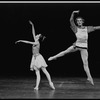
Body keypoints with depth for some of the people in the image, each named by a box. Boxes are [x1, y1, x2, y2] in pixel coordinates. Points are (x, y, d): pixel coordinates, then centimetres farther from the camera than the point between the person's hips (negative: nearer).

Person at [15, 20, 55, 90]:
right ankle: (37, 86, -3)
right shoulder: (35, 42, 8)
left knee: (45, 71, -6)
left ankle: (50, 82, -4)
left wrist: (21, 41, -17)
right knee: (37, 73, 1)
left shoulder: (37, 43, -14)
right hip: (35, 58, 8)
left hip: (38, 57, -8)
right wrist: (32, 25, 14)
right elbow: (33, 33, 12)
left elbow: (29, 42, -21)